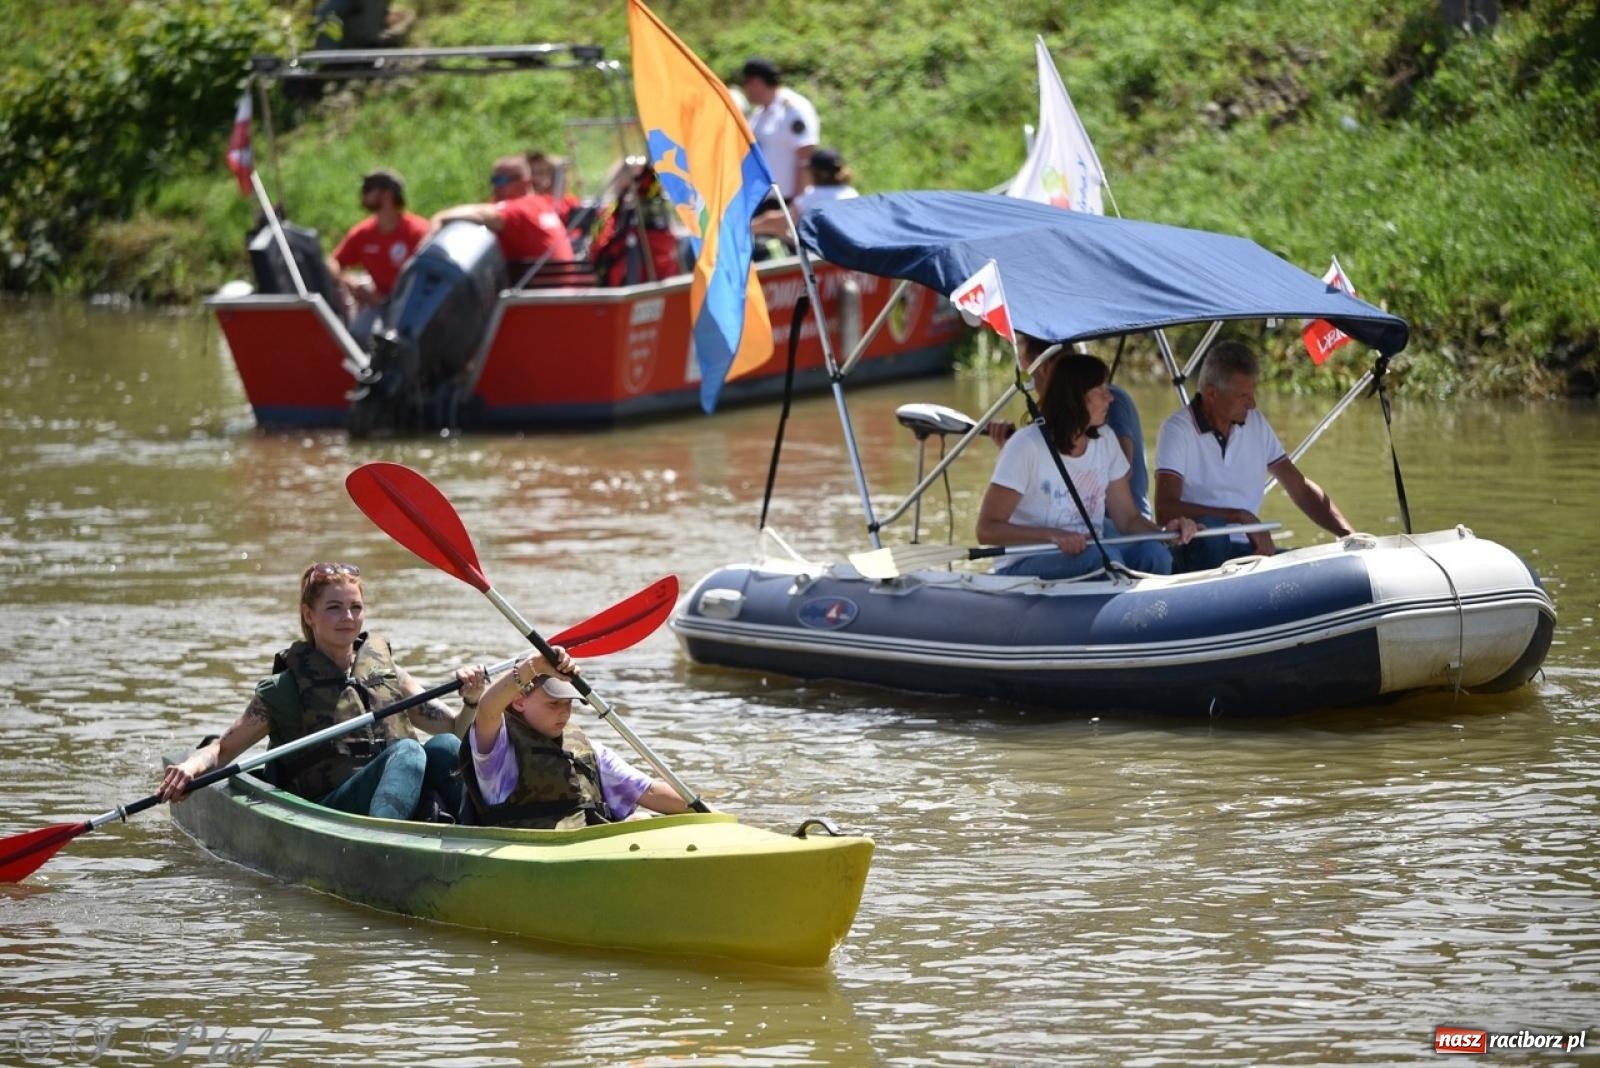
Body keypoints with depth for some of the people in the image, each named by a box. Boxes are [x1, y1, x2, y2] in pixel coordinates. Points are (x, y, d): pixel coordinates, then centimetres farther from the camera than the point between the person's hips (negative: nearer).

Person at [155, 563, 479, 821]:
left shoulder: (387, 672, 21)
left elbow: (456, 730, 20)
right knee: (407, 751, -33)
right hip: (328, 811, -4)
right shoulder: (284, 691, 10)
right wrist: (191, 766, -11)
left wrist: (472, 701, -2)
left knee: (442, 747, -25)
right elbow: (222, 750, 11)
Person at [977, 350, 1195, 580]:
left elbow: (1128, 518, 12)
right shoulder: (1027, 445, -10)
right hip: (1025, 566, -6)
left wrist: (1165, 531, -11)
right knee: (1104, 556, -35)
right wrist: (1052, 535, -29)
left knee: (1153, 552, -25)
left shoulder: (1105, 442, 9)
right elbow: (987, 529, -13)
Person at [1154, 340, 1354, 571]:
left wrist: (1347, 534, 1)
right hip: (1198, 551, -5)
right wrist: (1240, 517, -27)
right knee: (1208, 524, -38)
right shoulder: (1178, 429, -8)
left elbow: (1301, 489, 16)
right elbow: (1165, 509, -21)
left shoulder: (1256, 423, 11)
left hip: (1246, 551, 5)